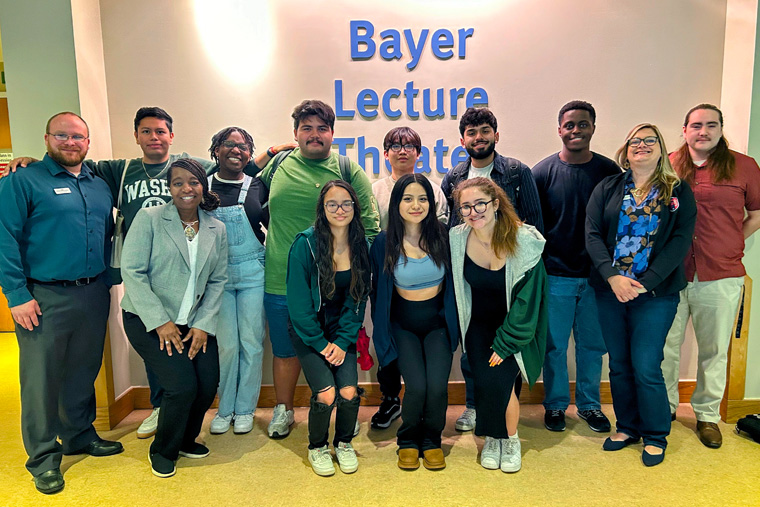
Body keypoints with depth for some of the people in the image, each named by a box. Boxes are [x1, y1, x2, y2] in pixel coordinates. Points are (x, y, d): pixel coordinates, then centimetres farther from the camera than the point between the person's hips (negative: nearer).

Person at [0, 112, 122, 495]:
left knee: (84, 370, 15)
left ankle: (79, 435, 33)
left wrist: (107, 282, 9)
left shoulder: (99, 186, 13)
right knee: (42, 377, 3)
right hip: (45, 298, -5)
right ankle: (44, 457, 17)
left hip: (93, 294, 5)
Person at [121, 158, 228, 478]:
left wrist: (203, 325, -5)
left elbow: (217, 280, 5)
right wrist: (161, 322, -15)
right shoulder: (149, 218, -7)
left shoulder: (216, 229, 5)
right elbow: (132, 271, -12)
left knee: (209, 383, -7)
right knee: (182, 385, -15)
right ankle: (163, 451, 15)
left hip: (194, 322, 4)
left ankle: (186, 439, 25)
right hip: (148, 320, -4)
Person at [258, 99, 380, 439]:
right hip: (281, 281, 2)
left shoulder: (347, 170, 0)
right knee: (285, 351, 17)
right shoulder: (277, 165, 6)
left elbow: (369, 223, -1)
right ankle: (283, 410, 37)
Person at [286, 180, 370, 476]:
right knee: (326, 394, -14)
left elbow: (357, 300, 0)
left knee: (349, 392, -11)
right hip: (308, 331, -3)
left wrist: (343, 342, -9)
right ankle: (317, 447, 16)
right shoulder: (305, 244, -16)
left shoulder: (362, 247, -5)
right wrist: (321, 343, -12)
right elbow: (298, 302, -13)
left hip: (343, 331, 3)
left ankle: (343, 443, 20)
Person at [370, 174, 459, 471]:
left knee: (437, 385, -16)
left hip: (438, 321, 1)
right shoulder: (384, 243, -7)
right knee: (416, 386, -17)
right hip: (403, 324, -1)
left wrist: (453, 321, 5)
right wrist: (382, 332, 3)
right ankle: (408, 441, 14)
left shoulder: (442, 236, -6)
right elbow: (377, 290, 4)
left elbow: (453, 281, 6)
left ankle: (432, 440, 14)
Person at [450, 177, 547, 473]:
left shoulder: (525, 241, -21)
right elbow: (458, 290, 1)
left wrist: (505, 344, -17)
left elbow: (527, 299, -17)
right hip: (479, 324, 3)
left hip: (514, 326, -2)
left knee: (500, 379, -17)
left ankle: (510, 440, 12)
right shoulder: (458, 238, -12)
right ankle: (491, 438, 16)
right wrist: (461, 332, -1)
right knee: (483, 381, -13)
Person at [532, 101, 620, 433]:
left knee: (592, 345, 13)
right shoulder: (543, 172, -3)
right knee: (554, 346, 8)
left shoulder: (609, 171, 2)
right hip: (555, 277, -2)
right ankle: (555, 404, 28)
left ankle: (589, 405, 32)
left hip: (596, 277, 2)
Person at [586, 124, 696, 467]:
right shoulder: (607, 189, 7)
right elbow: (592, 234, -1)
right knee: (619, 365, 11)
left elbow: (680, 241, -5)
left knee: (646, 368, -1)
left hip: (655, 294, -2)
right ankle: (627, 427, 30)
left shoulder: (679, 192, 4)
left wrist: (645, 283, -14)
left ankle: (655, 436, 21)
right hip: (610, 291, 2)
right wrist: (612, 276, -14)